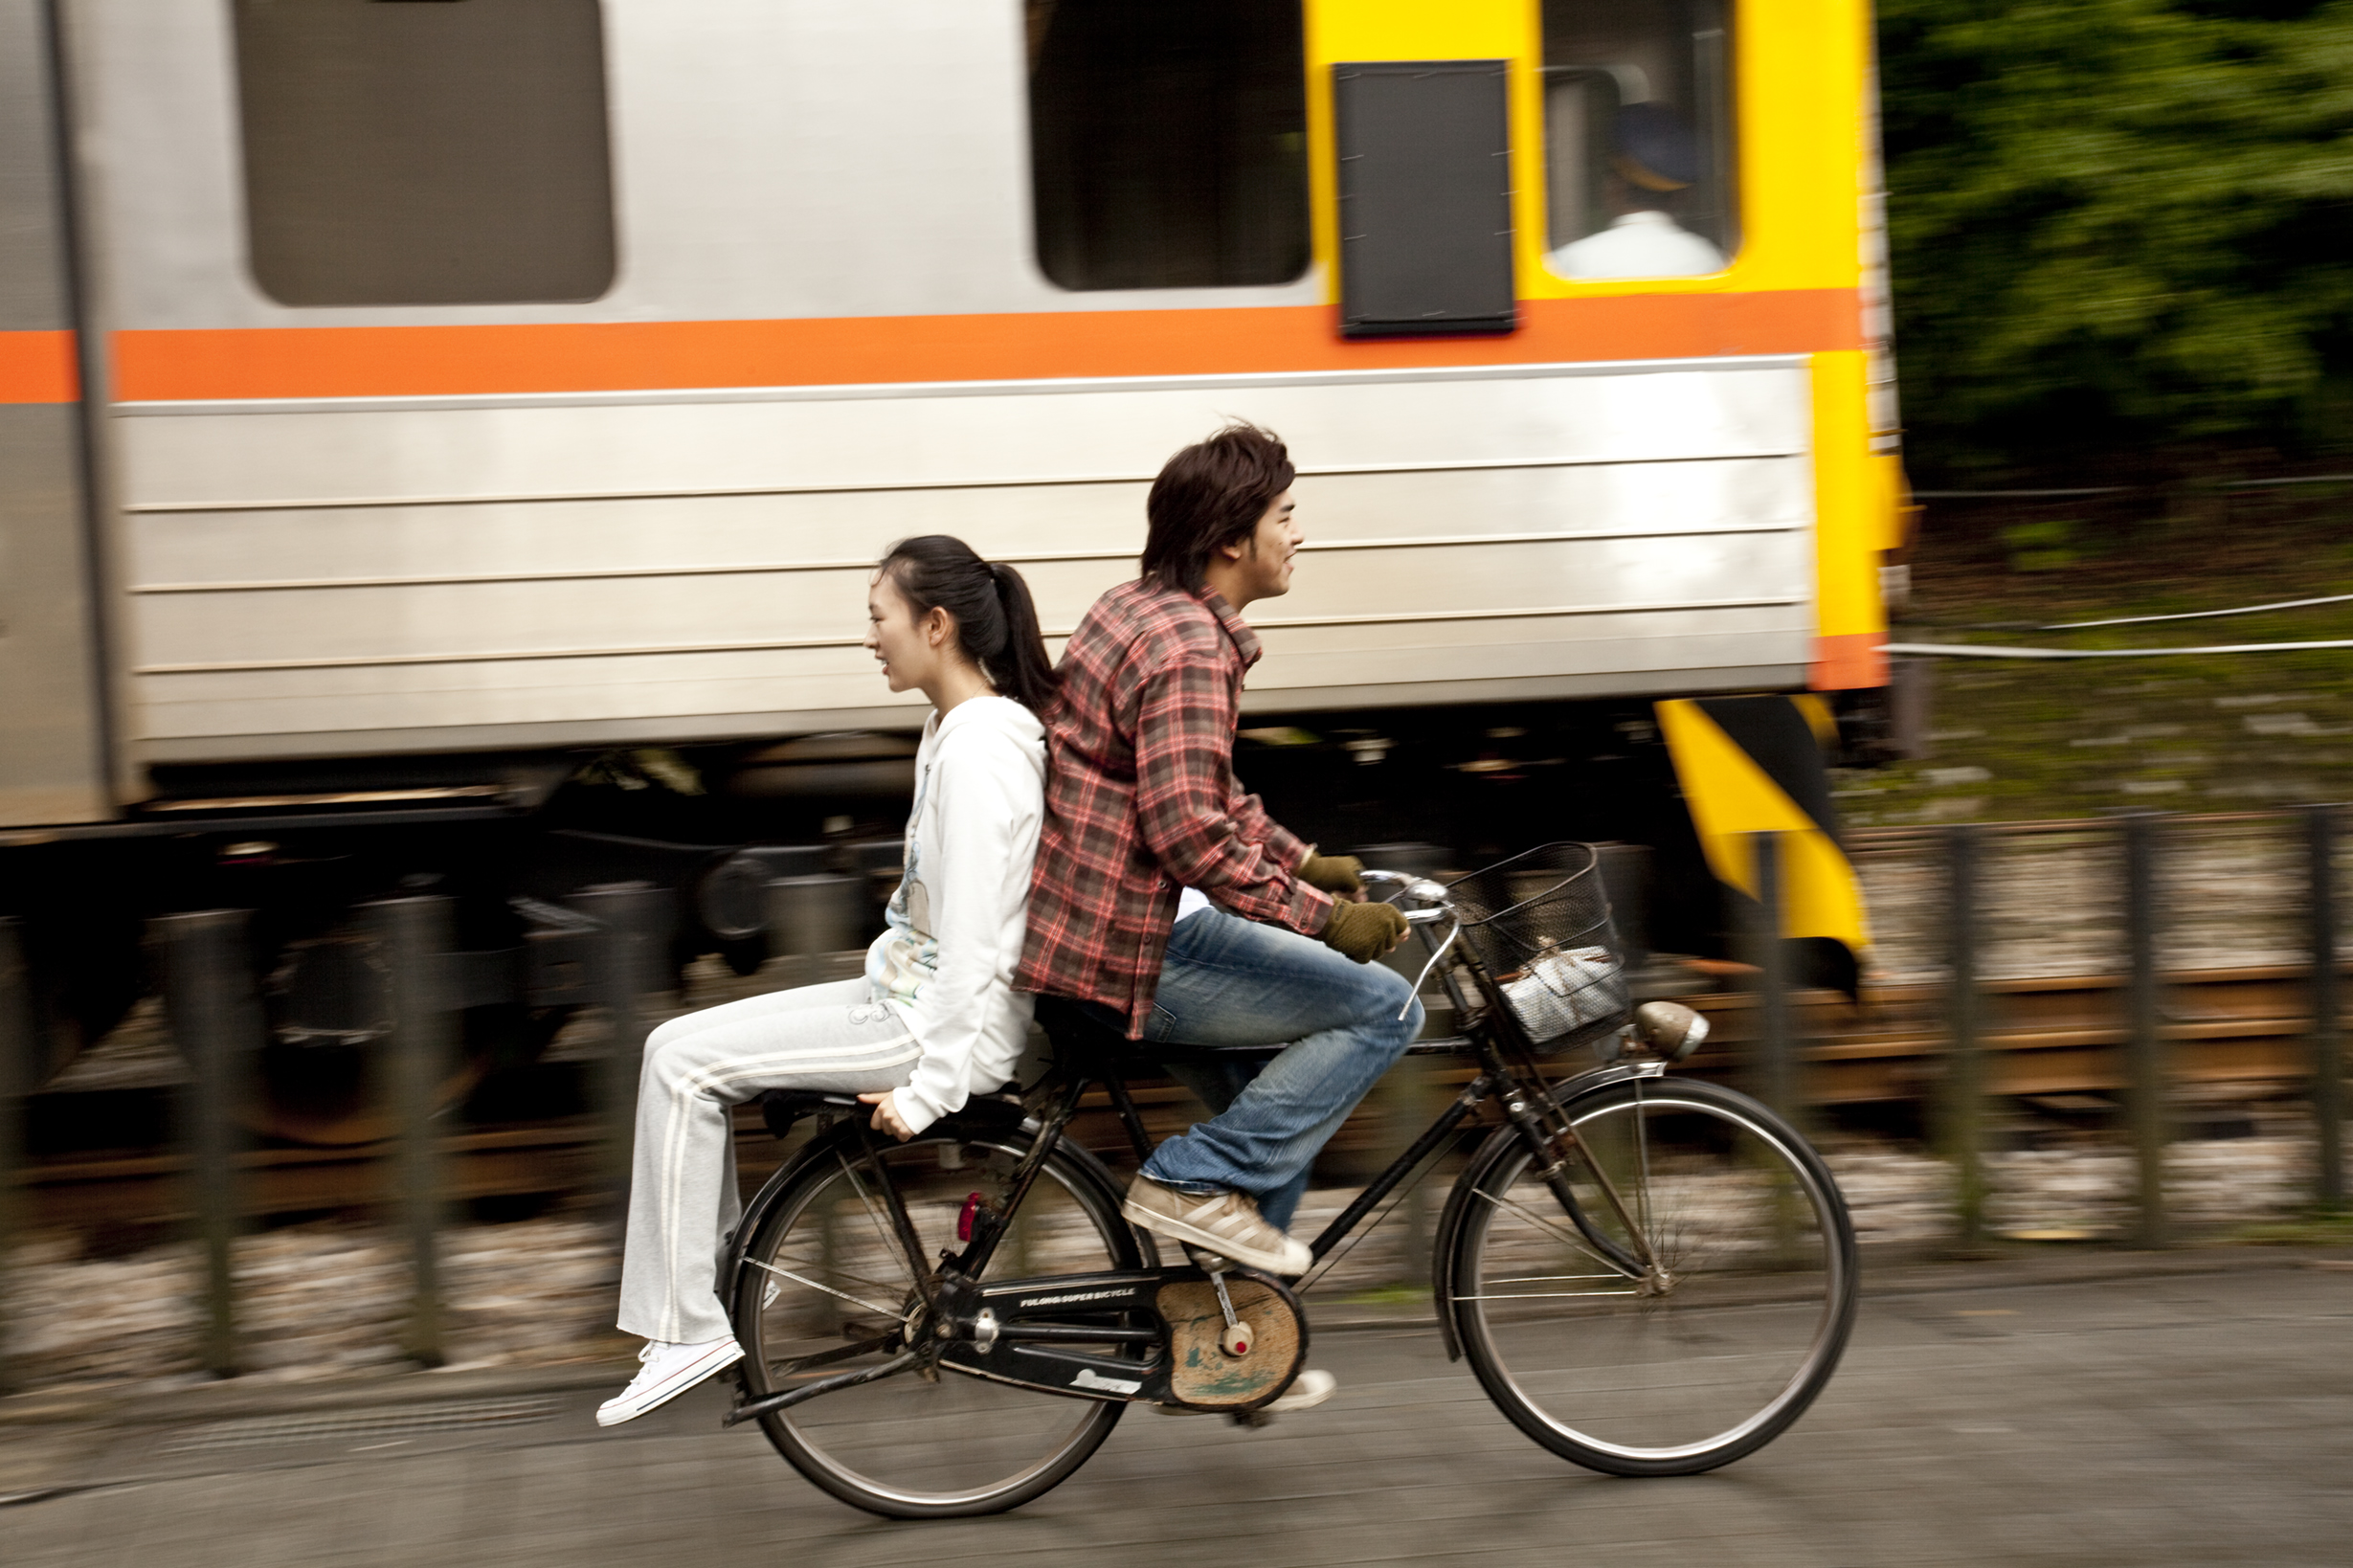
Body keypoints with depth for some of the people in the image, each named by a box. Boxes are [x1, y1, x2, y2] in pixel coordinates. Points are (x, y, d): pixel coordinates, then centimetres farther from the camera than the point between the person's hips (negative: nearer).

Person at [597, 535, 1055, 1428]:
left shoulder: (976, 748, -20)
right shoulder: (960, 726, 12)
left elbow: (970, 937, -24)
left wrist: (929, 1089, -22)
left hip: (943, 1020, -10)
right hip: (911, 992, 10)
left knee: (681, 1061, -12)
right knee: (683, 1049, 9)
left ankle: (687, 1324, -5)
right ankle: (722, 1277, 15)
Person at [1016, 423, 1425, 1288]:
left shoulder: (1139, 608, 13)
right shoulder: (1189, 649, -19)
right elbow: (1189, 833, -27)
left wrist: (1304, 863, 19)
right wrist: (1323, 915, -21)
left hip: (1085, 918, 11)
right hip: (1127, 951, -11)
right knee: (1384, 1007, -9)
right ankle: (1199, 1181, -6)